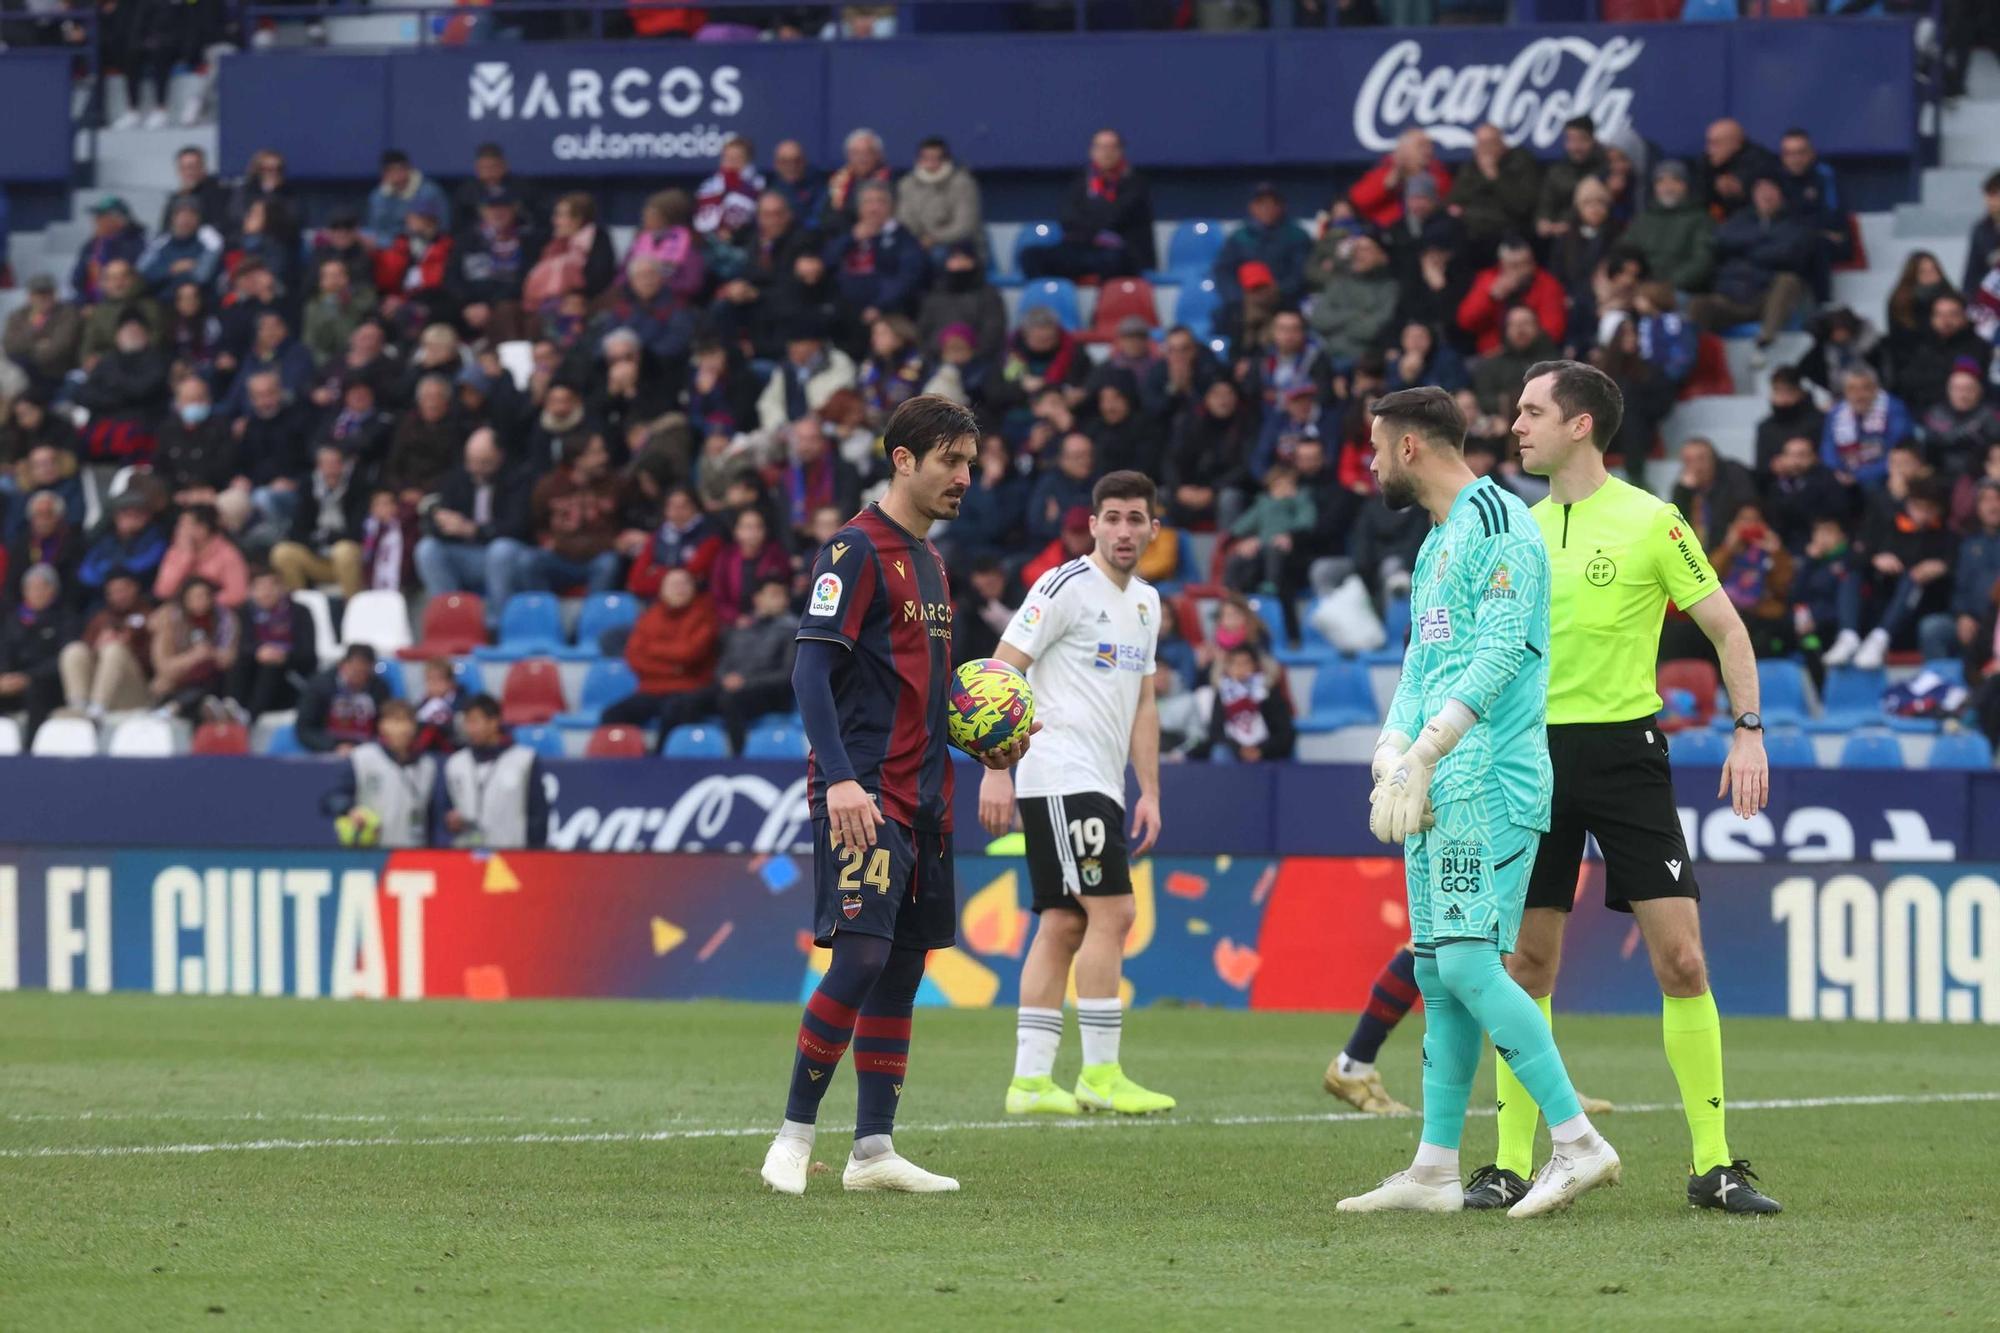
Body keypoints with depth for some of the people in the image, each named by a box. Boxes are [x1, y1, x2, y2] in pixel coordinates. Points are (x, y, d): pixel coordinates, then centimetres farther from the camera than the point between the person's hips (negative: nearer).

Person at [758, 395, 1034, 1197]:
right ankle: (793, 1136, -6)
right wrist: (841, 779, -26)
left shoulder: (929, 560, 18)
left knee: (904, 966, 7)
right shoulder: (855, 551, -9)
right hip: (863, 796, -9)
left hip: (921, 799, 9)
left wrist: (984, 746, 11)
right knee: (862, 958, -15)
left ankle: (874, 1148, 9)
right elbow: (812, 672, -16)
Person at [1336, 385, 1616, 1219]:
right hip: (1438, 793, 10)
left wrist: (1423, 754, -23)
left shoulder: (1496, 523, -9)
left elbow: (1500, 652, -19)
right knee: (1435, 972, 8)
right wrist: (1390, 757, 4)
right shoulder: (1439, 542, 22)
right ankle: (1434, 1172, 10)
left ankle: (1577, 1143, -16)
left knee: (1468, 963, -16)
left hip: (1487, 785, -10)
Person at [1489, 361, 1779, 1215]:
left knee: (1680, 959, -7)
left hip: (1624, 751, -4)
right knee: (1527, 962, 2)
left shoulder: (1651, 523, -4)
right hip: (1534, 753, 4)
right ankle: (1512, 1165, 8)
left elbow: (1727, 629, 1)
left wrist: (1748, 730, -9)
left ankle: (1713, 1165, -1)